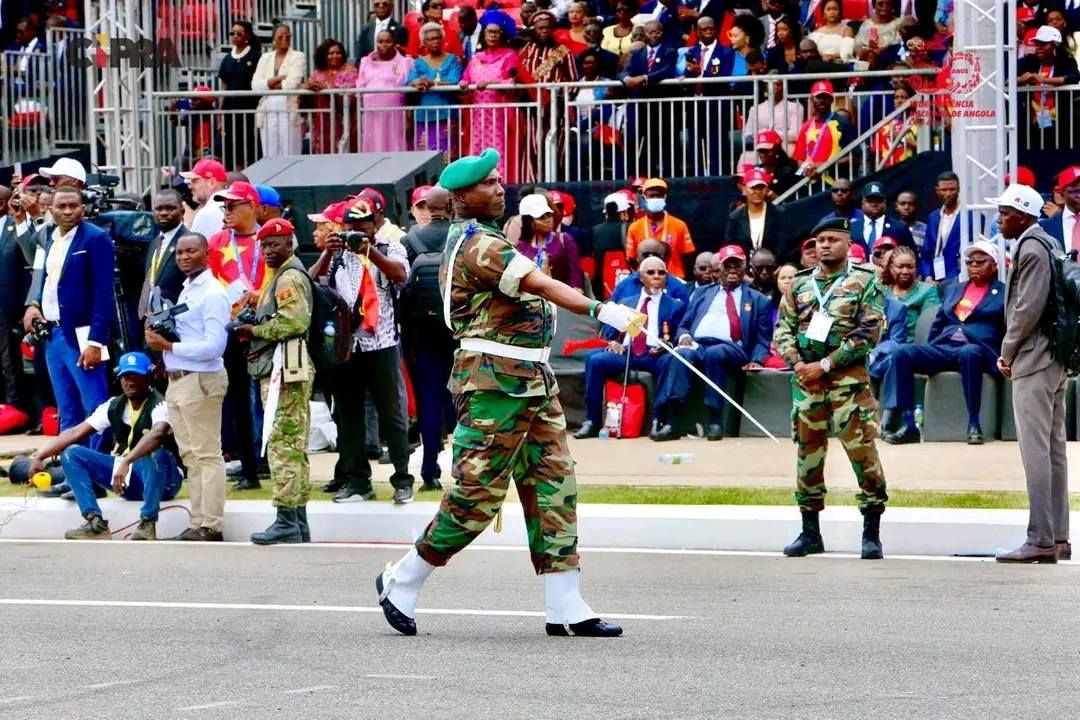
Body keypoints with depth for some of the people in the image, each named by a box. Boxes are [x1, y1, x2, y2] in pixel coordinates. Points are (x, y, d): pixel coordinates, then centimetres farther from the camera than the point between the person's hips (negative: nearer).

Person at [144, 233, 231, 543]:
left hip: (201, 380, -10)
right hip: (177, 379, 10)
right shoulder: (186, 290, 16)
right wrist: (160, 337, 2)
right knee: (190, 456, 12)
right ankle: (198, 523, 17)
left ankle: (211, 526, -2)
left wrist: (168, 346, -17)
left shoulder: (212, 294, -12)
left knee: (207, 455, -5)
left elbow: (214, 346, -19)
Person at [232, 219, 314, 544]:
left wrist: (256, 331, -9)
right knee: (294, 445, 11)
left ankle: (287, 521, -15)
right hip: (280, 369, 11)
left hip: (284, 370, -11)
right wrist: (258, 334, 6)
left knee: (282, 444, -12)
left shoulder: (289, 277, -9)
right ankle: (298, 522, 13)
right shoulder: (283, 276, 24)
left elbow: (294, 320, -21)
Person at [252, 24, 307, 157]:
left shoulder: (298, 57, 5)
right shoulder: (265, 58, 16)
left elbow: (292, 84, -9)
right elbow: (255, 85, 4)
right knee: (270, 157, 1)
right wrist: (279, 78, -6)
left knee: (289, 155, -7)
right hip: (267, 114, 4)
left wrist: (269, 84, 2)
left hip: (288, 113, -4)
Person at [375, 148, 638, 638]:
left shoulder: (481, 238, 18)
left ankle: (564, 607, 4)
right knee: (477, 491, -6)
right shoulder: (477, 244, -16)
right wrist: (599, 310, -39)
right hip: (496, 381, -10)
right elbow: (540, 285, -29)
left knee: (554, 483, 5)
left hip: (530, 379, 10)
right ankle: (403, 581, 9)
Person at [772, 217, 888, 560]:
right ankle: (810, 533, 17)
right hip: (805, 379, 5)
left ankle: (872, 534, -3)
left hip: (848, 378, -5)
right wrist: (797, 363, -7)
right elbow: (782, 331, 13)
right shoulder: (799, 285, 15)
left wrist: (824, 365, -12)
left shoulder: (864, 283, 0)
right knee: (808, 453, 8)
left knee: (862, 451, -10)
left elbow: (868, 333, -8)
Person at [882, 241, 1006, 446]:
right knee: (902, 354, -20)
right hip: (943, 348, 5)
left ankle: (973, 424, -32)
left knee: (968, 353, -41)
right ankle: (908, 425, -25)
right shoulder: (952, 290, 26)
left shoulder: (1004, 293, 11)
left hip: (979, 350, -5)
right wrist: (927, 358, 11)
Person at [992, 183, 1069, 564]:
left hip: (1034, 361, -10)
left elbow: (1028, 307, -20)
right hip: (1054, 360, 10)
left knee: (1036, 451, -10)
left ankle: (1040, 540, -12)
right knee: (1054, 450, 11)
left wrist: (1007, 352, -8)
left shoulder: (1031, 249, -13)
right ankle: (1058, 538, 14)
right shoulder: (1047, 244, 17)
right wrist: (1012, 351, 14)